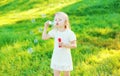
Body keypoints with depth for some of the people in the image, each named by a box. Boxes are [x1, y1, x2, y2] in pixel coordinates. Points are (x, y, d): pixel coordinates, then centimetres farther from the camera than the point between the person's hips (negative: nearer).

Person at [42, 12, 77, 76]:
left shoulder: (69, 33, -16)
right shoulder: (54, 32, -3)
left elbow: (74, 45, -13)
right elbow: (44, 37, 3)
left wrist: (65, 45, -28)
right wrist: (45, 27, -3)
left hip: (65, 58, -3)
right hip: (56, 57, 3)